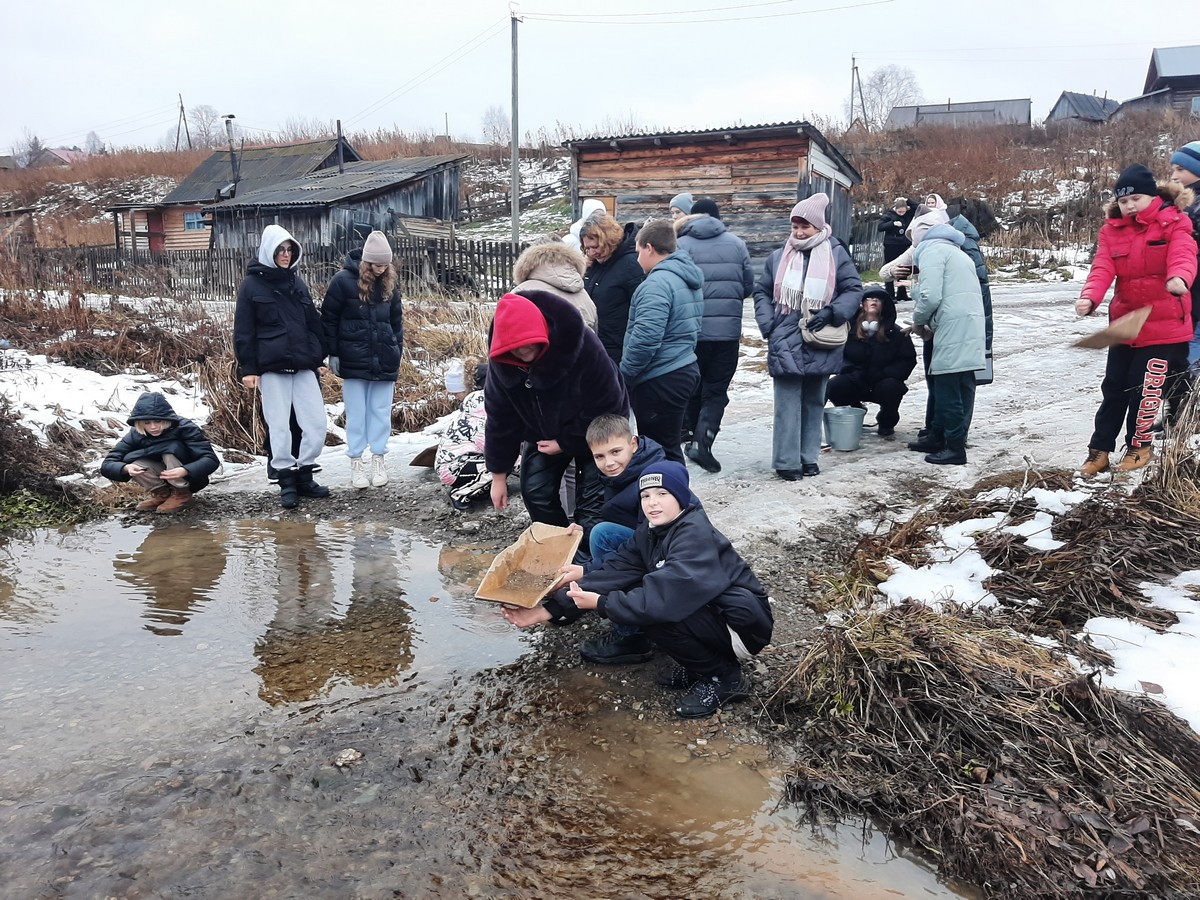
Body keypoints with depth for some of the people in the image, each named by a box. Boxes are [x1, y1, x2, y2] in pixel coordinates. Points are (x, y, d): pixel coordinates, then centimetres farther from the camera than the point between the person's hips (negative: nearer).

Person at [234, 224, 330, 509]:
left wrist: (320, 359, 13)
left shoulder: (297, 283, 14)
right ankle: (286, 482, 10)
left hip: (304, 366, 4)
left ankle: (303, 475, 15)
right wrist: (248, 368, -8)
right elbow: (243, 332, -3)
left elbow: (313, 322, 17)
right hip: (271, 368, -4)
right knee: (279, 426, -1)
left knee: (317, 422, 0)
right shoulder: (252, 285, -1)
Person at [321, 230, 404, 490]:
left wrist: (397, 351, 10)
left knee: (381, 412, 7)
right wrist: (333, 353, -3)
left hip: (384, 361, 3)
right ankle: (356, 462, 12)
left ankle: (379, 460, 16)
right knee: (356, 413, 3)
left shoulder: (390, 284, 7)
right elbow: (329, 318, -2)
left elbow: (397, 320, 15)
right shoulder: (343, 281, -6)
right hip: (354, 360, -3)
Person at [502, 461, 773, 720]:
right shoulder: (650, 532, 1)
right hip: (709, 613, 8)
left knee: (653, 608, -25)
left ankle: (726, 678, -6)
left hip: (744, 624, -8)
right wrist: (548, 610, -18)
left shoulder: (696, 535, -24)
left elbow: (666, 593, -37)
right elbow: (614, 571, -9)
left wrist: (601, 603, -33)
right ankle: (699, 666, 8)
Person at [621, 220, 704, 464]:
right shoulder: (688, 280, 15)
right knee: (670, 446, 17)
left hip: (660, 379, -10)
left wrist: (622, 377, -14)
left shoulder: (657, 283, -17)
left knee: (663, 451, -2)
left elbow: (645, 339, -25)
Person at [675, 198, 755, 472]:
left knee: (691, 385, 19)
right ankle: (702, 440, -8)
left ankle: (690, 433, 29)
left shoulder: (681, 245, -3)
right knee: (716, 390, 7)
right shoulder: (736, 243, 3)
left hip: (691, 329, 0)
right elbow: (749, 285, 8)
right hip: (728, 330, 0)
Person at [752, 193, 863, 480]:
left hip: (820, 344, 1)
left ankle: (808, 457, 23)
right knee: (787, 404, -4)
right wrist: (768, 325, -3)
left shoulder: (836, 254, 1)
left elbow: (854, 290, 1)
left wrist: (832, 312, -14)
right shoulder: (779, 256, 5)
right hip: (786, 343, 0)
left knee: (814, 402, 12)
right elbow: (761, 292, 11)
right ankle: (786, 462, 1)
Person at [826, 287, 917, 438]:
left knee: (891, 387, -34)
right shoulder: (849, 328, -3)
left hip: (882, 383, 0)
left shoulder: (895, 333, -3)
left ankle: (886, 425, 0)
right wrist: (851, 372, -17)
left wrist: (883, 374, -16)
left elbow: (908, 359, -3)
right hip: (855, 383, 1)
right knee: (833, 386, -27)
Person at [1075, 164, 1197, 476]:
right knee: (1113, 387, 9)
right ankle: (1100, 449, 19)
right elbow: (1103, 268, -10)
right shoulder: (1112, 228, 3)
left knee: (1146, 387, -2)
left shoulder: (1174, 223, -8)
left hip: (1164, 325, -4)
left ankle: (1140, 445, 20)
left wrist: (1178, 278, -50)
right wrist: (1090, 297, -31)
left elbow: (1183, 256, -26)